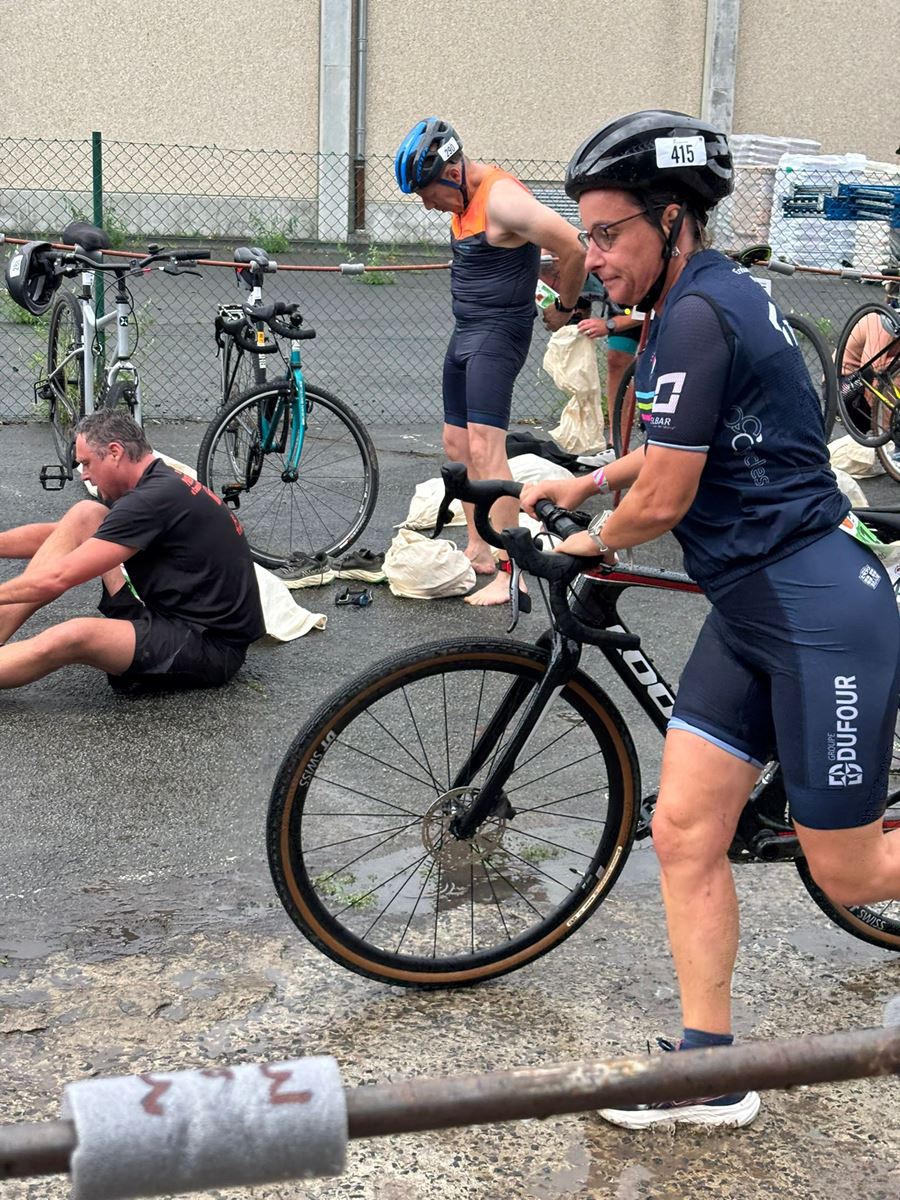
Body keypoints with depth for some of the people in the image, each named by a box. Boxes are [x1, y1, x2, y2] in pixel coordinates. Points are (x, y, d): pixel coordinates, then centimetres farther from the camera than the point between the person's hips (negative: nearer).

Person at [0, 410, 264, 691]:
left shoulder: (153, 499, -20)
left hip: (210, 646, -10)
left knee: (73, 636, -33)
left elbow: (57, 578, -18)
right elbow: (57, 534, 18)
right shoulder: (162, 484, 10)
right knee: (85, 515, 5)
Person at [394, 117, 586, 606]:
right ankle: (478, 550, 23)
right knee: (457, 445, 12)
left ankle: (511, 571, -16)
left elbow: (574, 249, -22)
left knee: (484, 447, -17)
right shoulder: (463, 199, 9)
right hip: (465, 329, 10)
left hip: (498, 332, -10)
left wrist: (563, 308, -7)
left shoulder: (502, 198, -20)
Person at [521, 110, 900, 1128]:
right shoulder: (717, 293, 12)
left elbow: (663, 500, -18)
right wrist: (583, 481, 21)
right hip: (751, 609, 10)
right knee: (683, 830, 6)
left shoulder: (698, 314, -19)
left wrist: (592, 541, 3)